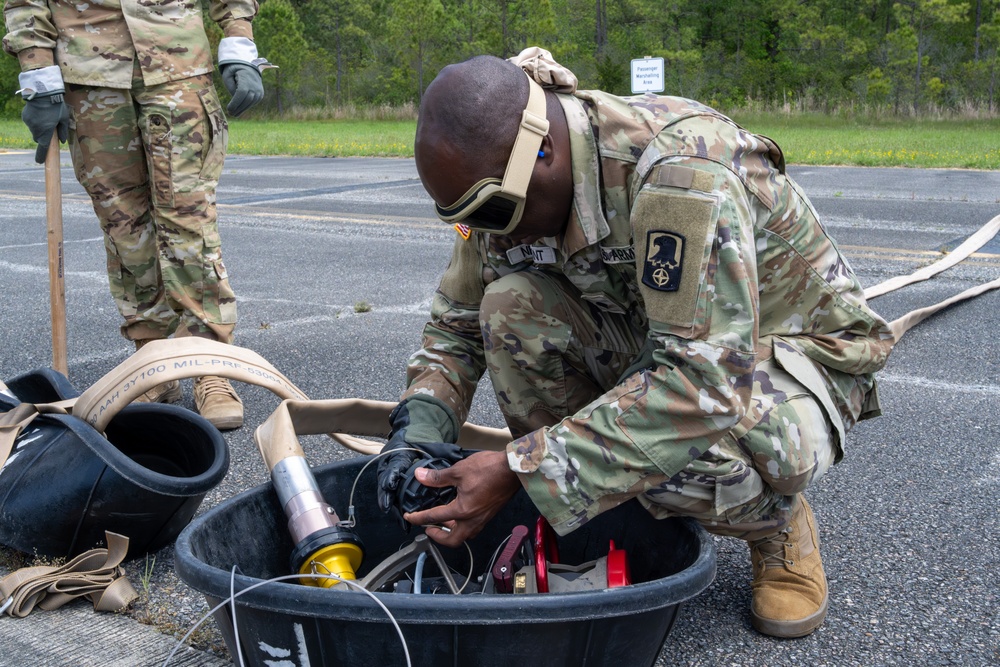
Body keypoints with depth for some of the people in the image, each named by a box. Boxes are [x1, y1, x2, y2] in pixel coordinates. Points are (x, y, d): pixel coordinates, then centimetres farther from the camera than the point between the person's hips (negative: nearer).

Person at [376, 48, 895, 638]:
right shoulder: (506, 186, -11)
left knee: (668, 454, -38)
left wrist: (519, 470, -39)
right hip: (659, 341, 6)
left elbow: (707, 377, -40)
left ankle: (781, 526, -1)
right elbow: (457, 323, 3)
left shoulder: (680, 166, -34)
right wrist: (418, 427, -18)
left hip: (793, 351, -6)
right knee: (511, 304, -20)